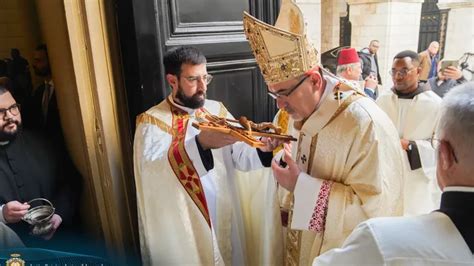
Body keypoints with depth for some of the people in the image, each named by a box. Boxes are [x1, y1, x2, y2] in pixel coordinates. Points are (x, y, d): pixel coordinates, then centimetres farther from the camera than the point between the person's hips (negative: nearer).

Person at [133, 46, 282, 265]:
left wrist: (262, 148, -24)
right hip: (181, 230, -4)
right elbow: (152, 170, -29)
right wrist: (201, 142, -40)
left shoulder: (216, 110, 4)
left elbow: (241, 157, -3)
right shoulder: (152, 122, -10)